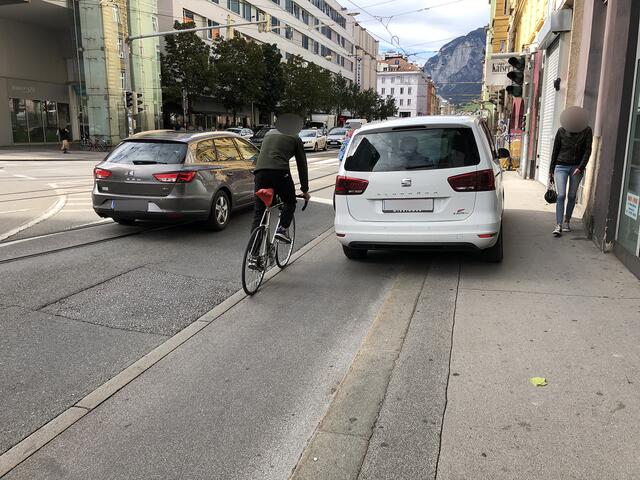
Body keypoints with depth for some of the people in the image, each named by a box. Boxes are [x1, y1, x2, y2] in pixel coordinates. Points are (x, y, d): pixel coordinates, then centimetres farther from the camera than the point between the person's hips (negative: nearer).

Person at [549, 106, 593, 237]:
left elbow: (588, 150, -2)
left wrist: (581, 167, -13)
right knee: (561, 195, -10)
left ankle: (567, 221, 21)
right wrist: (551, 171, 4)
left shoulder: (586, 131, 0)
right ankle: (558, 225, -11)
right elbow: (555, 151, 3)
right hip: (561, 166, -1)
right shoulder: (562, 131, -2)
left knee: (572, 196, 6)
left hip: (577, 167, 1)